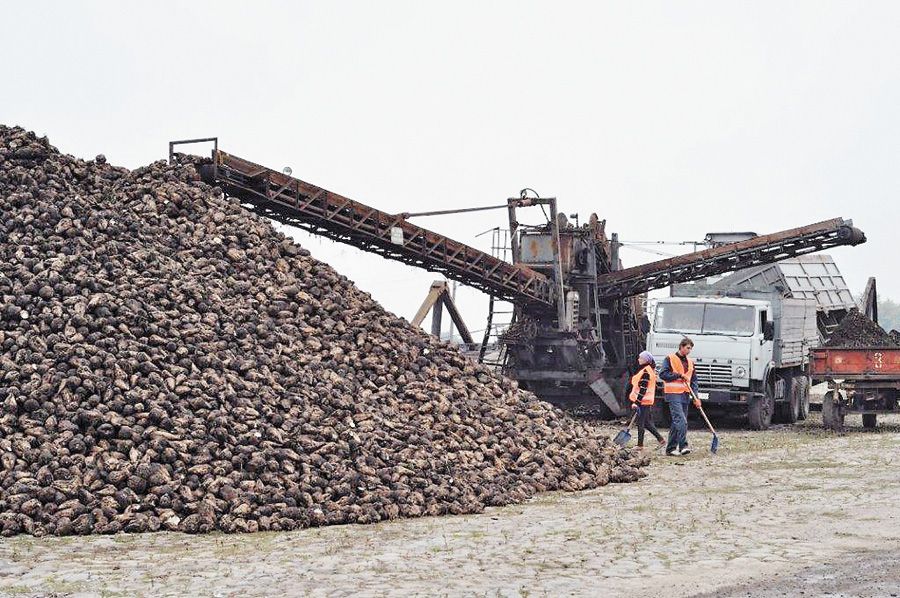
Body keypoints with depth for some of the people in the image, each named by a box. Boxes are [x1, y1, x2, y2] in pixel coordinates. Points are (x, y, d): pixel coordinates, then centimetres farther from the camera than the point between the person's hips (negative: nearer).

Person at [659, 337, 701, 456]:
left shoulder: (690, 362, 17)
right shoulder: (670, 359, -1)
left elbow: (694, 380, 17)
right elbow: (663, 374, -9)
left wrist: (696, 397, 7)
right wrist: (680, 375, -11)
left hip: (685, 395, 6)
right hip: (673, 394, -6)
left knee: (676, 423, 7)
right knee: (681, 421, -18)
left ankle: (670, 448, 12)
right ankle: (683, 446, -23)